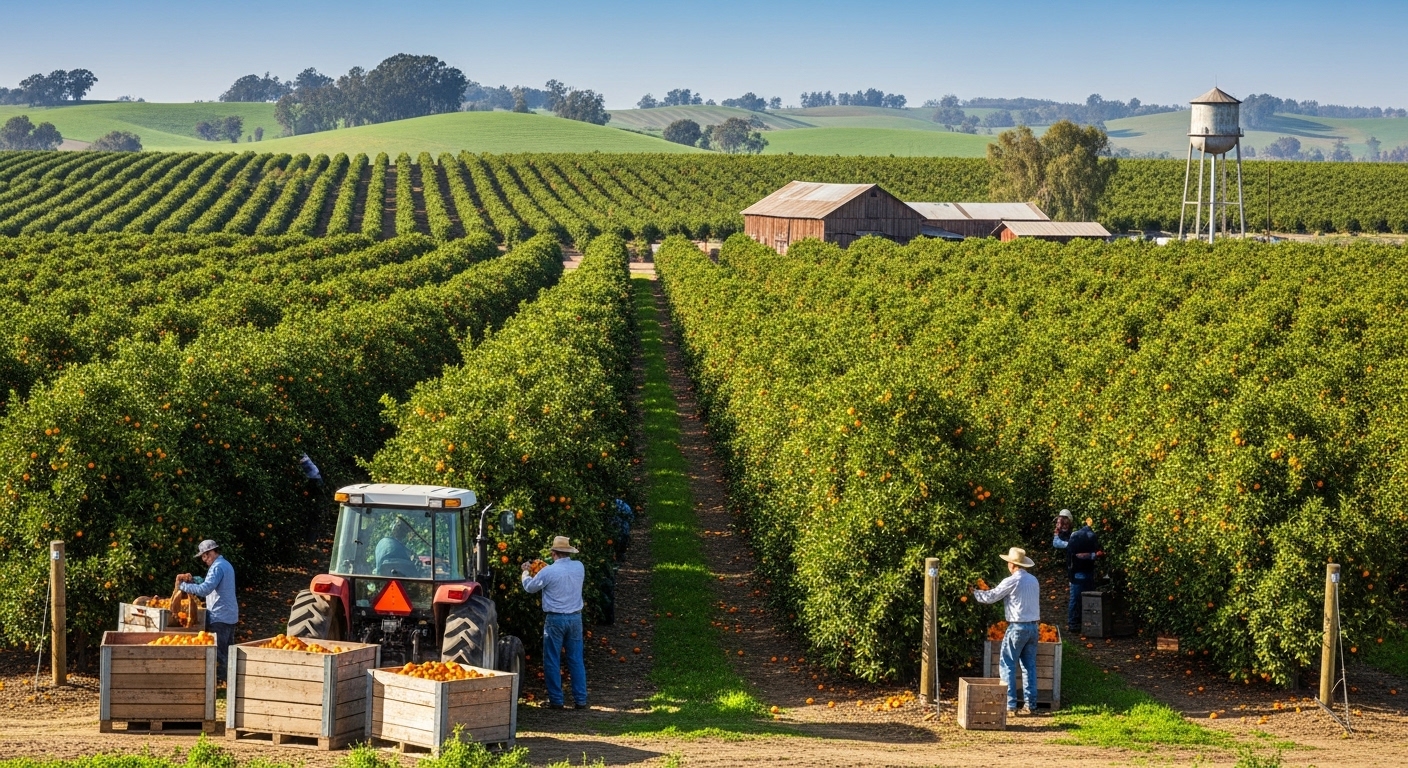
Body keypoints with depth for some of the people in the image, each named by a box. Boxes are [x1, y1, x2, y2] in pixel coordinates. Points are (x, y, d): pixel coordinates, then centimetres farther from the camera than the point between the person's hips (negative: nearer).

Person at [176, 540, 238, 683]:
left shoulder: (217, 567, -15)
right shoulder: (226, 565, 17)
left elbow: (204, 589, -25)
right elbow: (209, 583, 24)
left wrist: (182, 585, -17)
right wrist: (193, 579, 10)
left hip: (220, 616, -10)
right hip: (231, 616, 10)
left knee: (218, 651, -7)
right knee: (227, 651, 14)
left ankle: (218, 679, -7)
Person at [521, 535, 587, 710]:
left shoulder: (548, 572, -13)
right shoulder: (579, 568, 0)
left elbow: (530, 587, 2)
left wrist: (526, 572, 23)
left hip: (554, 619, -4)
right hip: (575, 618, 4)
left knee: (552, 661, 5)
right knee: (576, 660, 9)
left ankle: (556, 700, 5)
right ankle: (580, 699, 8)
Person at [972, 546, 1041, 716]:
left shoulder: (1012, 581, -12)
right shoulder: (1033, 580, 9)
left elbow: (990, 596, -7)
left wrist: (974, 592, 7)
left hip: (1018, 627, -7)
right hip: (1033, 626, 7)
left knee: (1007, 665, -1)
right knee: (1029, 666, 10)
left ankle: (1010, 705, -5)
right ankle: (1030, 704, 10)